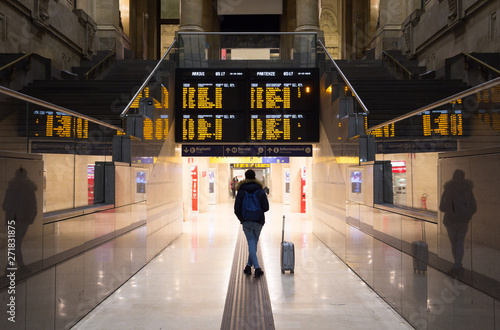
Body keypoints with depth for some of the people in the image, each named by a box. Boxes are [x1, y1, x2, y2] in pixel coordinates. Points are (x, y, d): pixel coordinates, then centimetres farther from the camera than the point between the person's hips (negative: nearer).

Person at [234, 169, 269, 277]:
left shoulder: (241, 191, -2)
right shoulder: (261, 191, 0)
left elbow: (237, 209, -3)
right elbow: (266, 207, -2)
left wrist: (241, 219, 14)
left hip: (246, 222, -1)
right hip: (258, 221, 1)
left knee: (251, 244, 0)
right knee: (254, 243, 14)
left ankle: (257, 267, -11)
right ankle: (249, 266, 21)